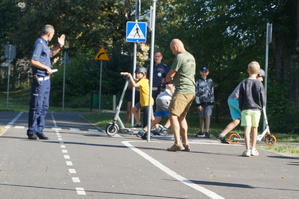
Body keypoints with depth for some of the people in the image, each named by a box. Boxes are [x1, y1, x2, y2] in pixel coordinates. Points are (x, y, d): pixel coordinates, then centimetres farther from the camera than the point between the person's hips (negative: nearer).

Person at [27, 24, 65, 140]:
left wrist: (59, 46, 24)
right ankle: (31, 132, -2)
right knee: (36, 106, -6)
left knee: (44, 107, 11)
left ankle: (39, 130, 16)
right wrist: (46, 68, -15)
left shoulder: (44, 44, 17)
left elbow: (51, 54, 37)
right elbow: (33, 61, -21)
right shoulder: (39, 43, -13)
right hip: (40, 80, -10)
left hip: (46, 80, 10)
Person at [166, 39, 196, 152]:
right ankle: (185, 143, 16)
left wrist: (166, 80, 13)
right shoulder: (191, 57, 18)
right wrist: (172, 81, 25)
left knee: (173, 115, -9)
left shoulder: (179, 57, -12)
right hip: (191, 91, 9)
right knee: (181, 117, 16)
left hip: (182, 91, -9)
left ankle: (177, 143, -17)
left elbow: (171, 74, -9)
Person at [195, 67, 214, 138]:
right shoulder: (198, 82, 0)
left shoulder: (210, 81, 9)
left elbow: (212, 92, 15)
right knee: (201, 117, 7)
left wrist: (212, 102, 11)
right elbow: (196, 93, -2)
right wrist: (198, 104, -8)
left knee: (208, 116, -13)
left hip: (208, 102, 0)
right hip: (201, 102, 0)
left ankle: (207, 131, -15)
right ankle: (201, 132, 20)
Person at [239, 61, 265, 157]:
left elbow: (240, 98, 1)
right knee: (254, 129, 13)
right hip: (256, 109, 1)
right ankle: (253, 149, 20)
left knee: (247, 129, -7)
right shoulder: (259, 84, -2)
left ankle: (247, 149, -18)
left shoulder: (244, 83, 0)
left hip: (245, 109, -1)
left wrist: (241, 108, 10)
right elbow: (262, 98, 0)